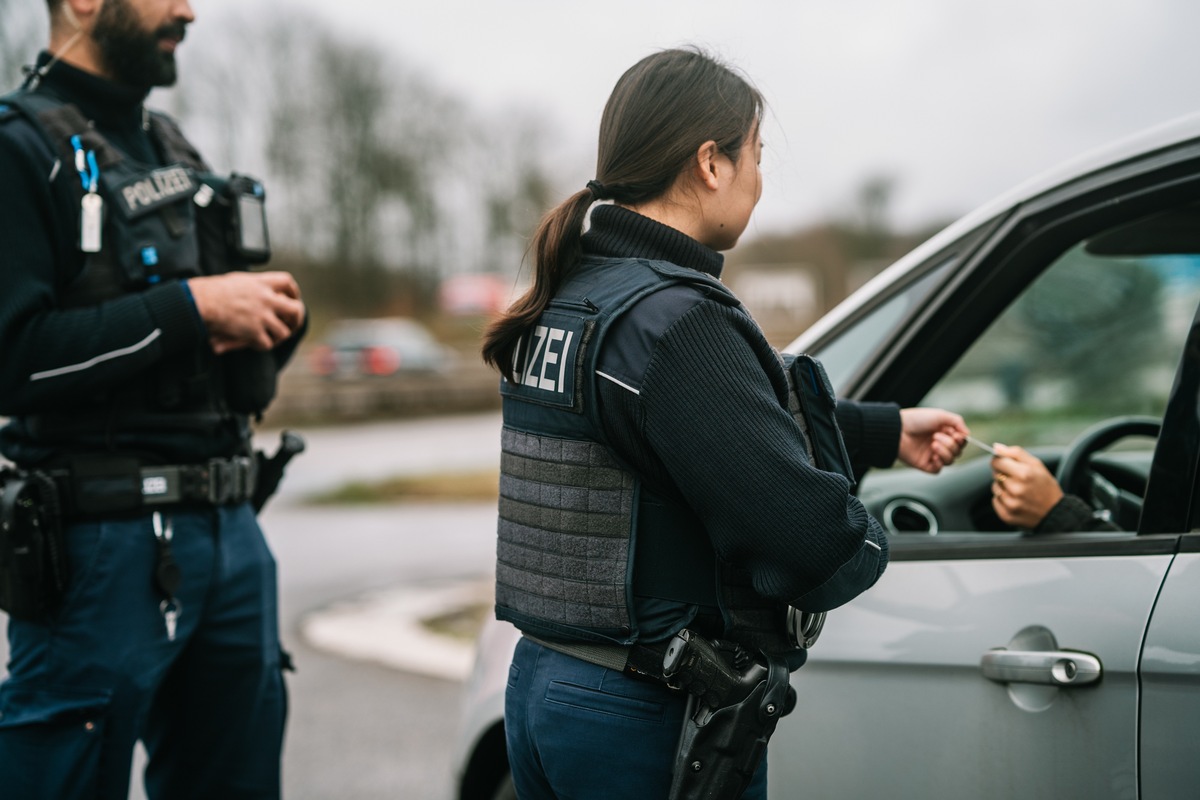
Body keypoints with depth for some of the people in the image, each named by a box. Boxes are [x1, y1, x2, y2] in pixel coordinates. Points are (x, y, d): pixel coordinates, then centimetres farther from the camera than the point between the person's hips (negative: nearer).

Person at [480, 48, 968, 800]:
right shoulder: (676, 322, -22)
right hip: (650, 719, -9)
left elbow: (748, 419, 19)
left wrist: (890, 432, 26)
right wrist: (869, 544, -3)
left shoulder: (566, 299, 7)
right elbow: (811, 538, -25)